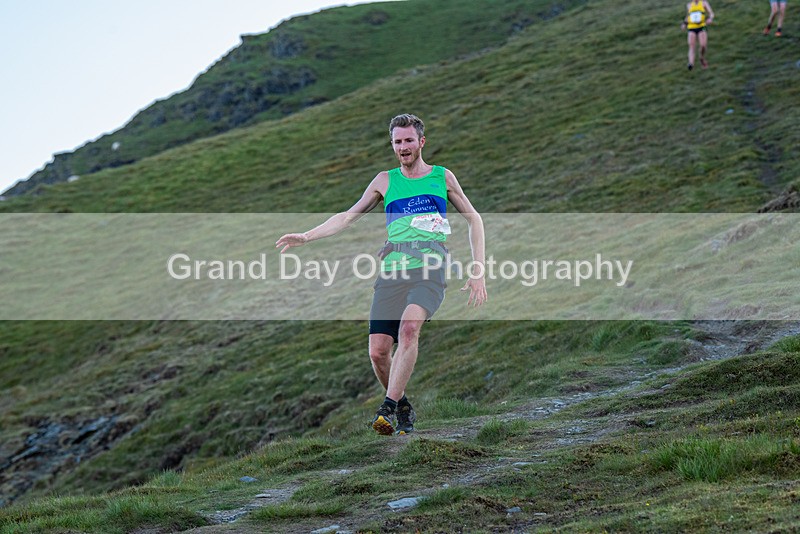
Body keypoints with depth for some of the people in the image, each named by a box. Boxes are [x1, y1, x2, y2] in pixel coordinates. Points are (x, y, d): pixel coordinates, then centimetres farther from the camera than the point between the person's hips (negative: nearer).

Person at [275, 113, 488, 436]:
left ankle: (388, 408, -32)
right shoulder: (385, 180, 18)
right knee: (378, 352, -10)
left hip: (429, 268, -2)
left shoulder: (442, 177, 15)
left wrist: (478, 271, 10)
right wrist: (306, 236, 9)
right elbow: (349, 216, 21)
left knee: (409, 327, -31)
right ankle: (404, 409, 14)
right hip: (392, 270, 2)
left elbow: (473, 220, 19)